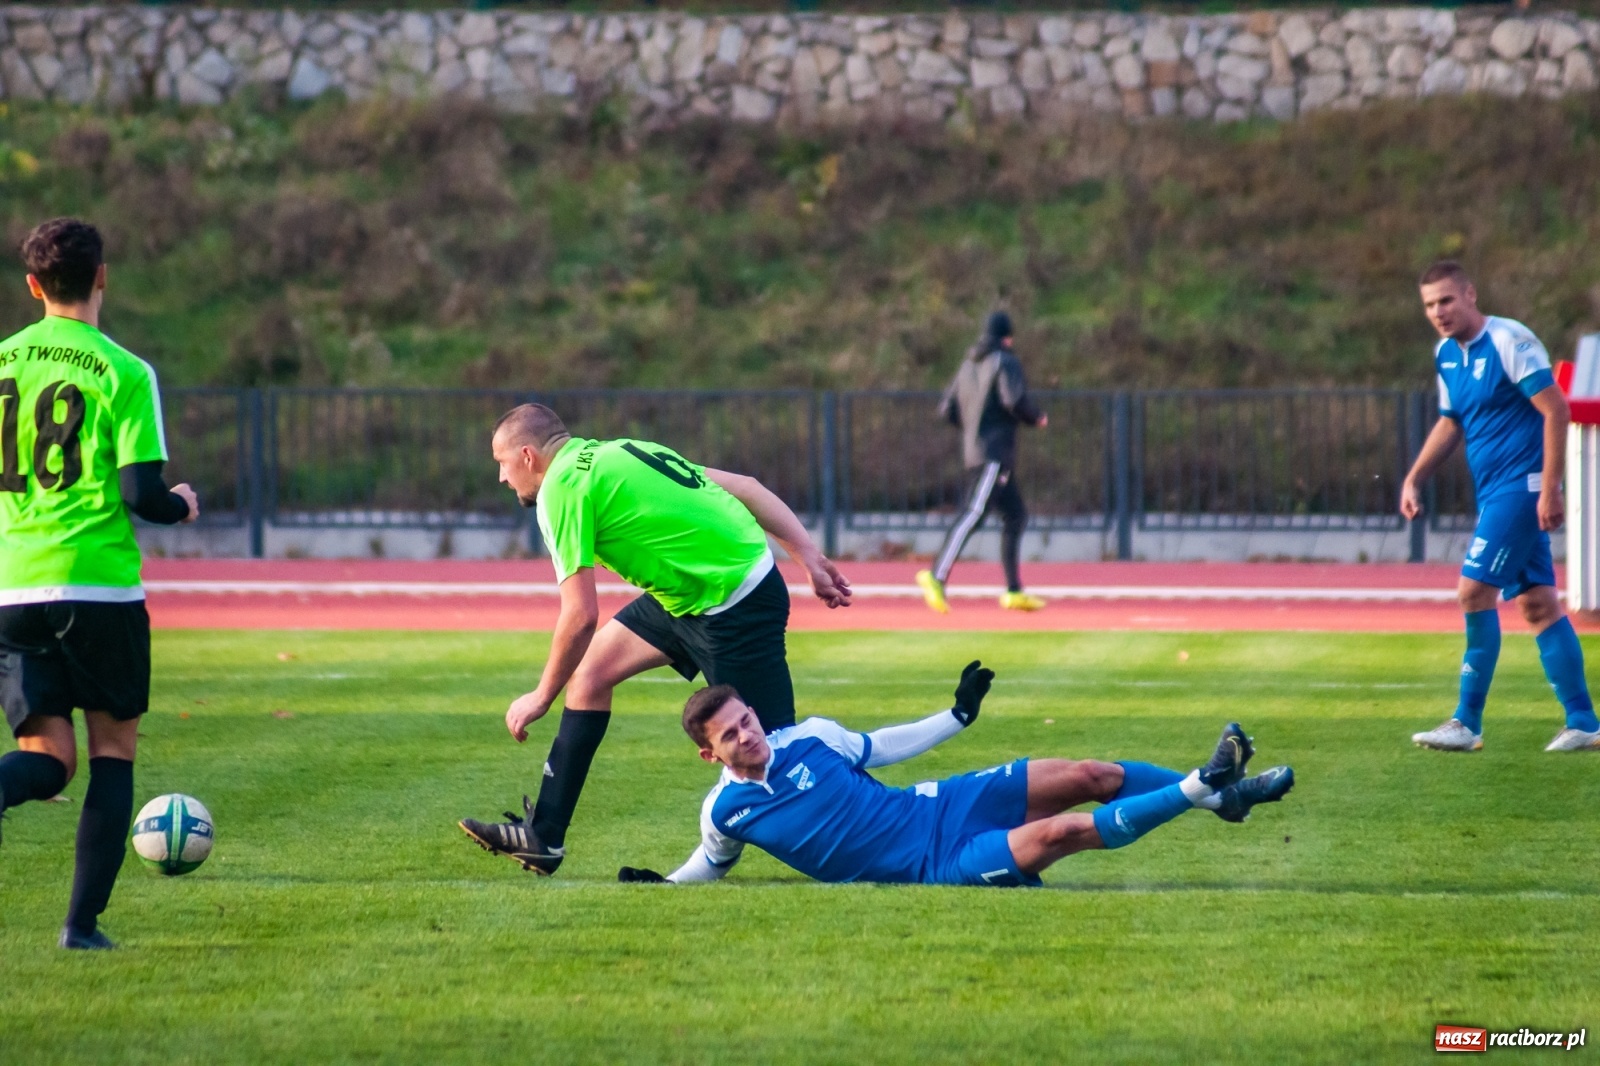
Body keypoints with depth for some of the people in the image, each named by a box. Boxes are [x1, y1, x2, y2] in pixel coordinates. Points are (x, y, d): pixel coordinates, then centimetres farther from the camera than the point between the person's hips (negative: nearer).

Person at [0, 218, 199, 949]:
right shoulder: (122, 372, -6)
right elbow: (141, 494, -10)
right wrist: (184, 506, 11)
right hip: (99, 585, -3)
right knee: (113, 750, 11)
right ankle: (83, 923, 5)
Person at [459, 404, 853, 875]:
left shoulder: (562, 487, -12)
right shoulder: (614, 454, 14)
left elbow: (581, 616, -15)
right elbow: (746, 487, 11)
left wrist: (542, 697, -3)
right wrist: (810, 558, 11)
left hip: (737, 609, -10)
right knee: (590, 669, 13)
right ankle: (542, 837, 16)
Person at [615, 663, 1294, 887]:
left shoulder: (806, 738, 4)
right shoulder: (727, 812, -4)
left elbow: (887, 746, 18)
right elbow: (708, 866, 16)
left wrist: (957, 715, 16)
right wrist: (661, 886, 1)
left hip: (942, 807, 5)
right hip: (935, 869, -5)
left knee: (1088, 778, -6)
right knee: (1061, 831, -25)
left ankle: (1217, 792, 6)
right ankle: (1198, 790, -18)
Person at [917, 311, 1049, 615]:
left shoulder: (968, 365, 18)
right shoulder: (1005, 362, -5)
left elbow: (947, 410, 16)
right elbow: (1014, 399, -20)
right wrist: (1038, 418, -3)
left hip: (973, 450, 9)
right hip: (994, 452, -9)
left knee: (1016, 516, 14)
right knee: (975, 512, -20)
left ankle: (1014, 591, 11)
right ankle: (937, 576, -35)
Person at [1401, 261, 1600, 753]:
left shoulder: (1510, 341, -14)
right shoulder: (1446, 354, 11)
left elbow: (1555, 410, -17)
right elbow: (1451, 422, 24)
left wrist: (1549, 488, -21)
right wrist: (1414, 479, 14)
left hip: (1521, 486, -9)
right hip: (1494, 491, 9)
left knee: (1474, 591, -13)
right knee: (1538, 603, 8)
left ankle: (1468, 723, -8)